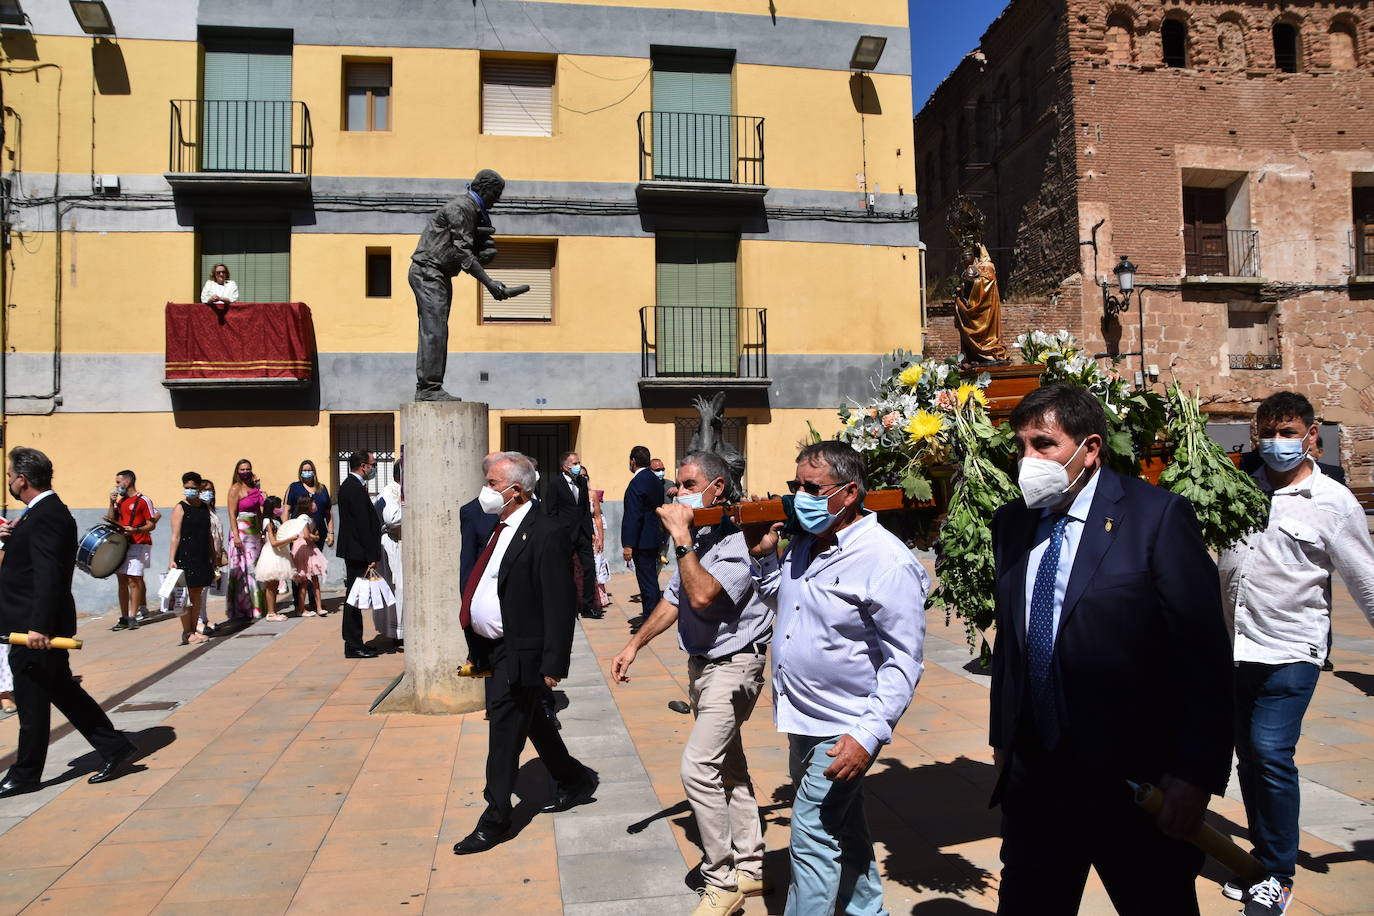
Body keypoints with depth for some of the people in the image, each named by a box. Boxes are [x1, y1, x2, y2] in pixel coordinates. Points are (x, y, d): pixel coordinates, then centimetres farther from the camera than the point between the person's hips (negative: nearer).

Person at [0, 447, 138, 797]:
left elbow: (48, 576, -26)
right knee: (63, 691, 15)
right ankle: (115, 748, 19)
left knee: (31, 703, 4)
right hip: (36, 625, 10)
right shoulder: (48, 511, 12)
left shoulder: (46, 516, -19)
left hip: (34, 628, -10)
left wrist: (38, 626, -28)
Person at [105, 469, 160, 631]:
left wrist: (136, 530, -24)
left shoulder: (143, 501, -5)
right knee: (122, 581, 6)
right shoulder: (120, 501, 17)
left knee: (133, 581, -8)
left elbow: (151, 525, -8)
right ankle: (124, 618, 10)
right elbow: (111, 520, 13)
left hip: (138, 545, -7)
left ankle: (133, 617, -4)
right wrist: (112, 503, 4)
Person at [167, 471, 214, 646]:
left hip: (202, 557, 6)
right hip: (185, 557, -6)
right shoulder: (180, 509, -5)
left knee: (197, 594, 10)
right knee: (187, 596, -3)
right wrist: (171, 560, -16)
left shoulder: (204, 507, 12)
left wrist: (213, 556, 18)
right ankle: (187, 633, 2)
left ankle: (194, 630, 17)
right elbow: (175, 536, -10)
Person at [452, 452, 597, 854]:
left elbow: (560, 605, -20)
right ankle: (575, 780, 40)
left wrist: (554, 664, -21)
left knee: (504, 732, 0)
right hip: (492, 648, 10)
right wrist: (477, 647, 17)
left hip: (519, 653, -10)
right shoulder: (500, 528, 10)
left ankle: (494, 820, 15)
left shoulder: (547, 534, -19)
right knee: (530, 720, 21)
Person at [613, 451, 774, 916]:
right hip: (701, 664, 9)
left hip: (732, 667, -9)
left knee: (698, 768, -13)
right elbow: (674, 598, 15)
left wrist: (680, 538, -28)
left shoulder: (739, 539, -21)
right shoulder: (696, 537, 6)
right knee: (729, 768, 16)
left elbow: (702, 595, -35)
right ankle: (749, 868, 30)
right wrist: (634, 644, 16)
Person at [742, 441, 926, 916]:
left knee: (812, 836, -4)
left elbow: (903, 660, -20)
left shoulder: (888, 562, -21)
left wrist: (869, 735, -26)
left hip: (842, 731, -8)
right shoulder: (805, 546, 4)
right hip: (803, 719, 9)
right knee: (844, 828, 24)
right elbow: (780, 602, 21)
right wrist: (763, 555, 4)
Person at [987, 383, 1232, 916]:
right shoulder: (1011, 523, 5)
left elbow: (1203, 656, -12)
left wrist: (1196, 775, -14)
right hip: (1033, 777, 5)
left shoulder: (1158, 517, -11)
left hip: (1134, 786, -4)